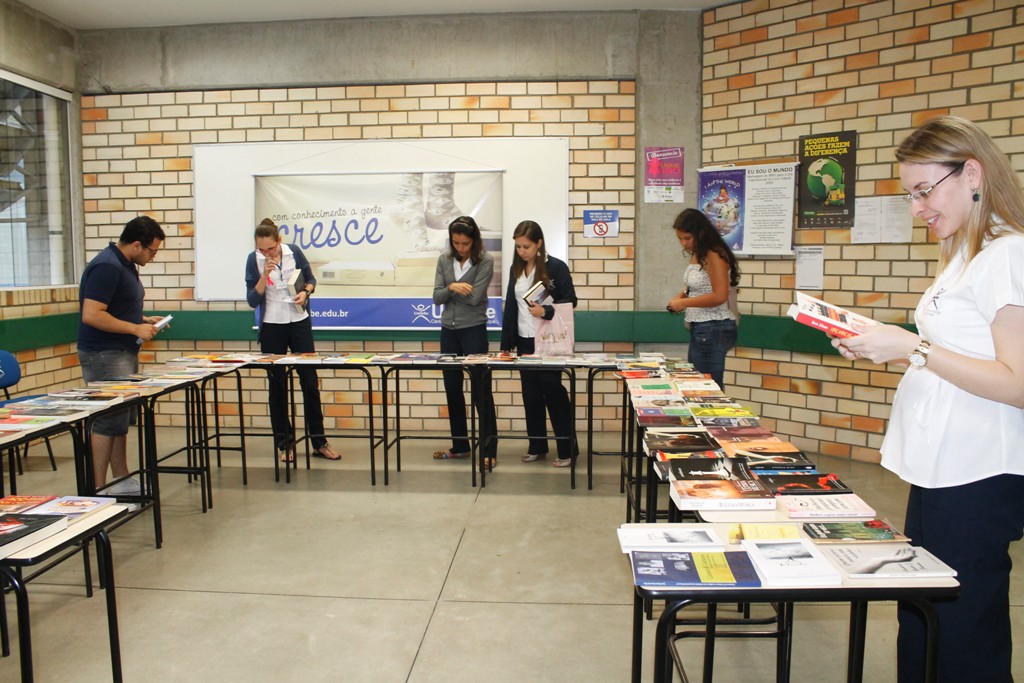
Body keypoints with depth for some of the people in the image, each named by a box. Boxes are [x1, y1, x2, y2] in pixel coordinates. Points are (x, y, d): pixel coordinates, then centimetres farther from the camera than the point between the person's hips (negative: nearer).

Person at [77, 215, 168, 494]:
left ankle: (121, 480, 23)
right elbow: (91, 315, -25)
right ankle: (97, 490, -1)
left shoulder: (126, 265, 13)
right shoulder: (106, 267, -19)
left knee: (121, 419, 14)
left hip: (123, 353, 10)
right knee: (108, 421, -7)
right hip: (104, 355, -10)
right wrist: (135, 328, -19)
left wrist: (144, 320, 10)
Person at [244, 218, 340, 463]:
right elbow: (252, 300, -9)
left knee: (310, 381, 1)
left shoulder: (294, 252, -4)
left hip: (299, 323, 1)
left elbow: (310, 279, 11)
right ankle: (285, 444, 16)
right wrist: (265, 274, -22)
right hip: (272, 326, -1)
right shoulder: (254, 260, -6)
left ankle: (319, 441, 10)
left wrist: (305, 292, -10)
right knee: (278, 386, 5)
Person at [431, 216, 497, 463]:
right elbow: (437, 297, 1)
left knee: (480, 391, -3)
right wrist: (451, 287, -18)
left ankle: (489, 449, 4)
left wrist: (451, 289, -5)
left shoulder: (485, 261, -9)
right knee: (452, 389, 11)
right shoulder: (444, 259, 5)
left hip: (474, 331, -5)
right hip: (448, 331, 5)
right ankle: (459, 445, 24)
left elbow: (475, 297, -17)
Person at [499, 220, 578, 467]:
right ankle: (537, 446, 21)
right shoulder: (516, 269, 9)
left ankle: (567, 449, 6)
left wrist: (546, 311, -24)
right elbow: (510, 307, 12)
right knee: (530, 393, 10)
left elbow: (570, 301, -8)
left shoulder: (556, 267, -8)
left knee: (553, 392, -3)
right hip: (525, 340, 6)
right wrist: (506, 342, 9)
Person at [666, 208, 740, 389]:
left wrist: (684, 303, -16)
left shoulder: (714, 256, -15)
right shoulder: (697, 255, 12)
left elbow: (719, 296, -22)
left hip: (713, 329, -10)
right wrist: (680, 297, 6)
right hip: (699, 328, 10)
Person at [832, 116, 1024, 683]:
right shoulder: (965, 255, 16)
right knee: (920, 625, 18)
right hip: (938, 472, 10)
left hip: (976, 482, -10)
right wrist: (885, 350, 8)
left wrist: (914, 347, -20)